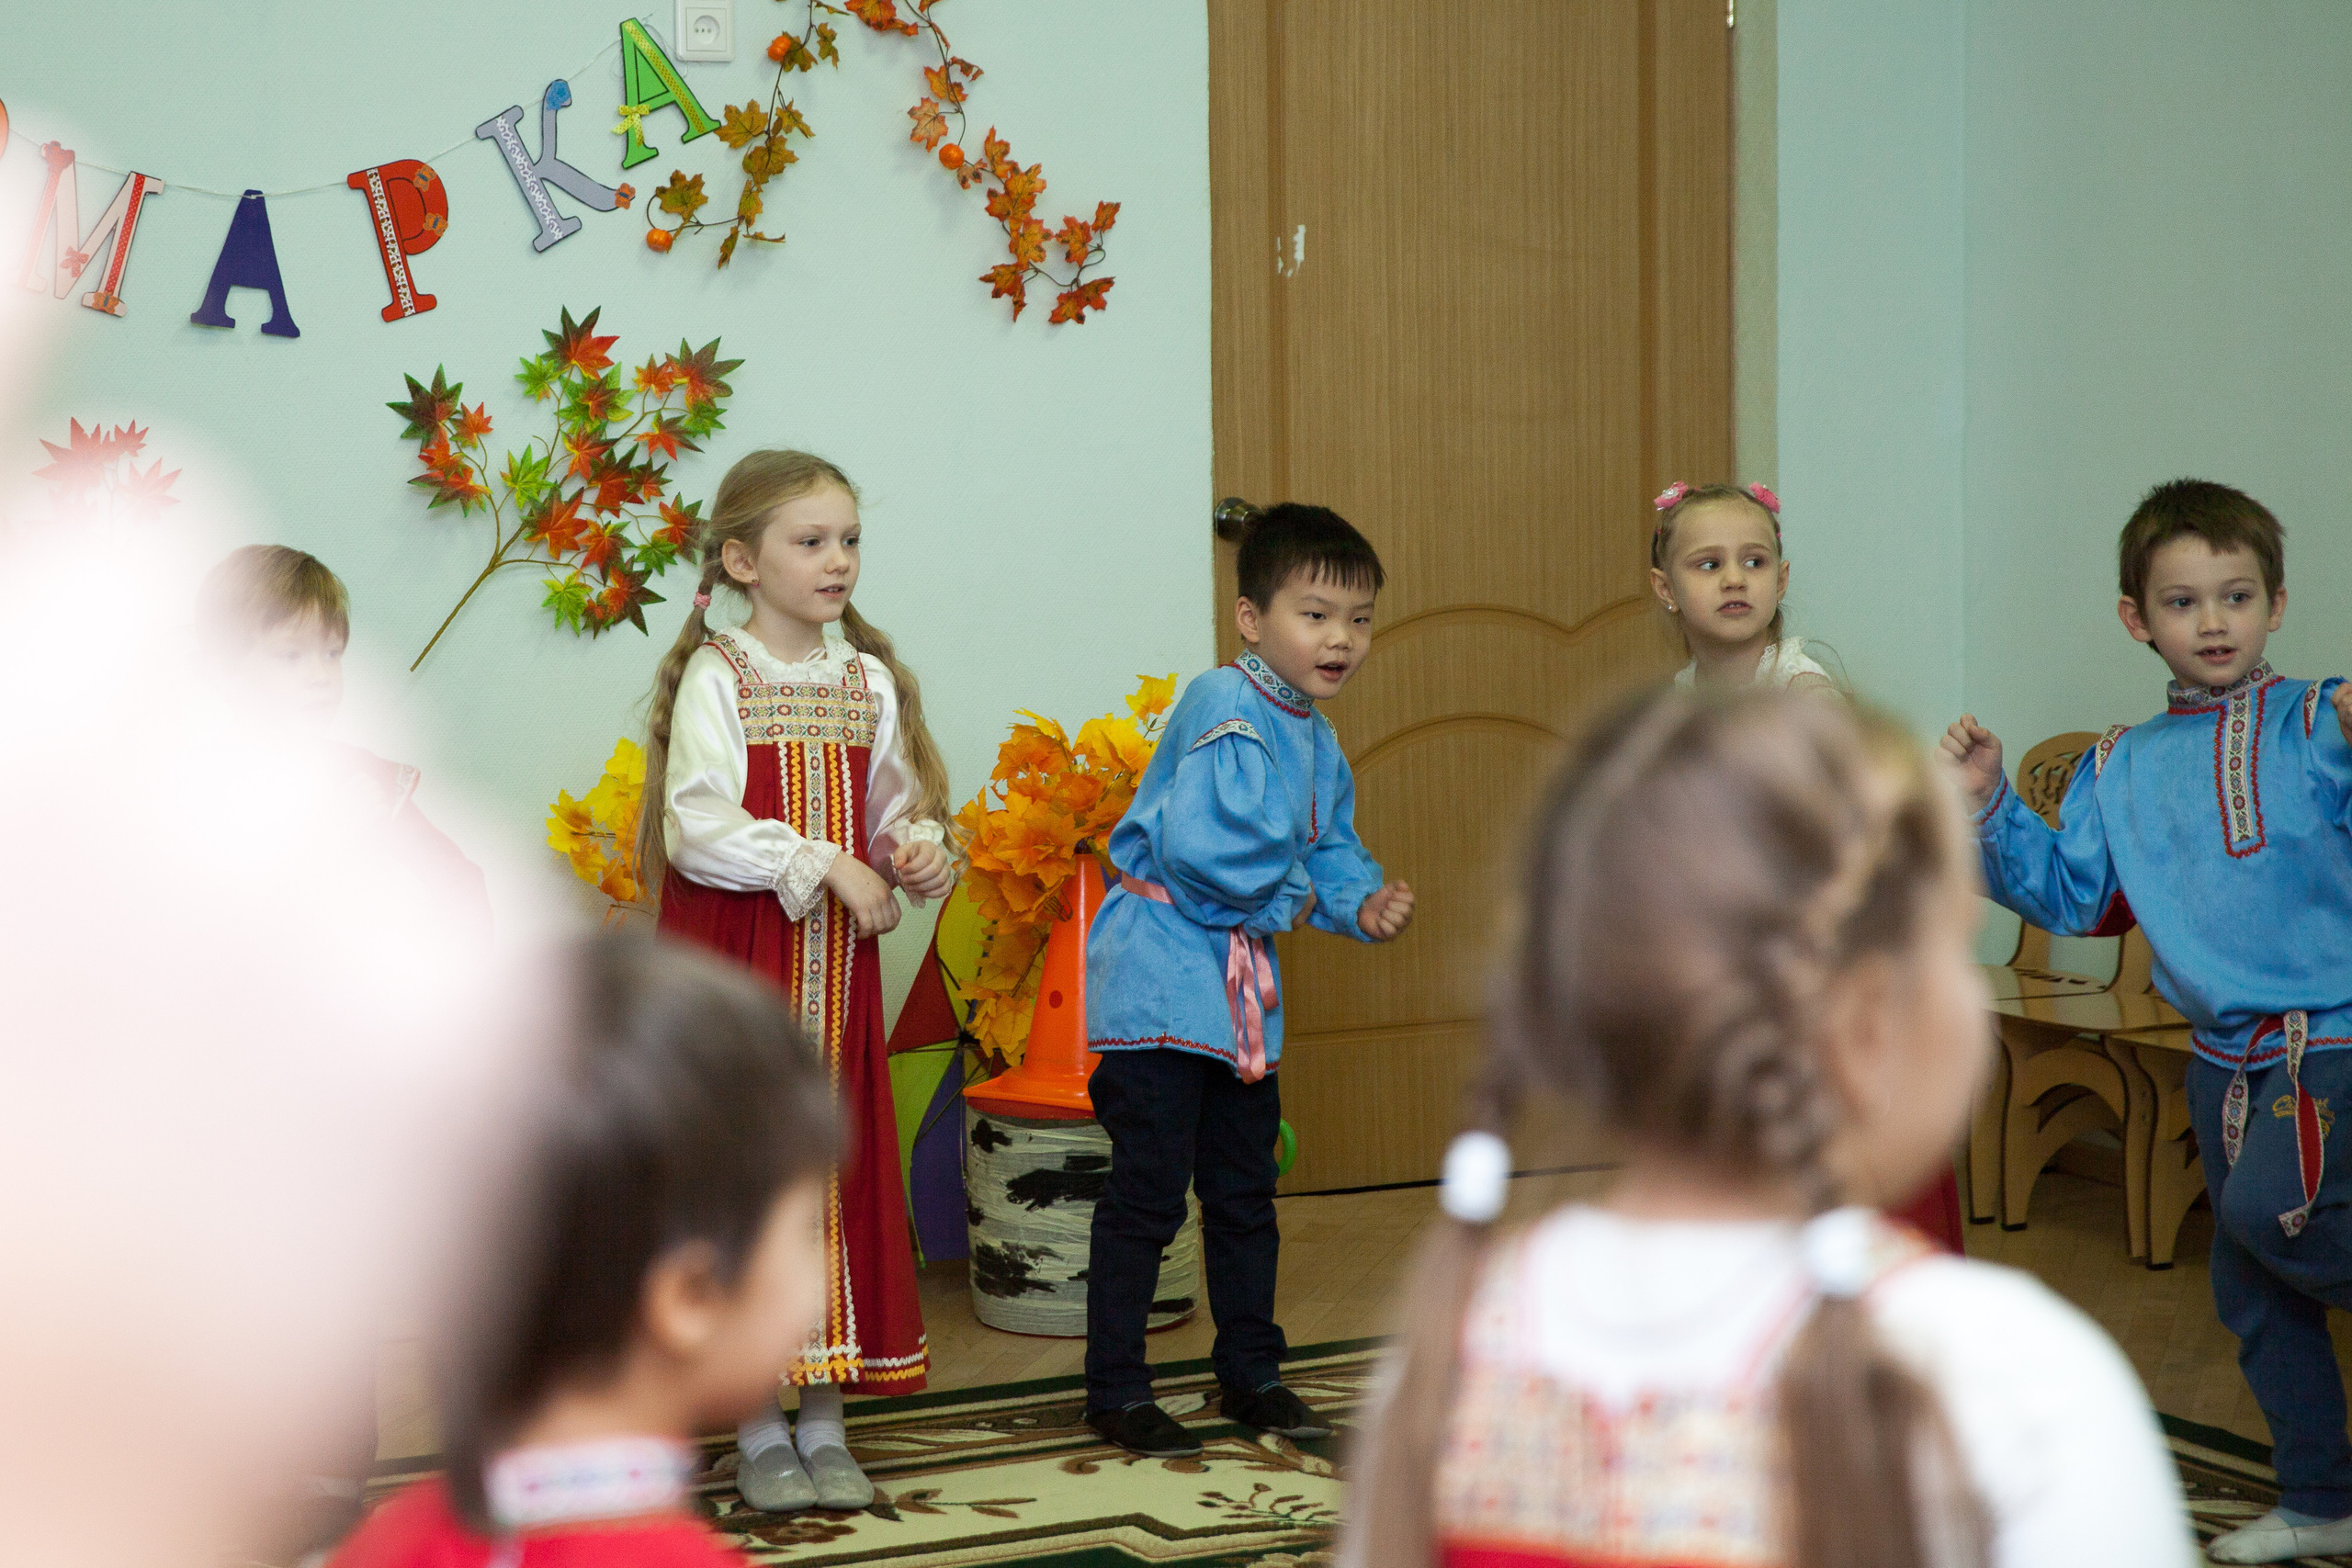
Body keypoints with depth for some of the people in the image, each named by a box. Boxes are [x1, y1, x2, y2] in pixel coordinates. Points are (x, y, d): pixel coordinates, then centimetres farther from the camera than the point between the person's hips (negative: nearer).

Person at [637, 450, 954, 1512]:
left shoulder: (871, 681, 9)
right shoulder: (717, 676, -8)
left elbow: (895, 810, 15)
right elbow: (698, 830, -17)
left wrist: (919, 853, -7)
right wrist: (826, 864, -21)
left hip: (838, 960, 5)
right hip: (735, 958, -5)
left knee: (839, 1164, 6)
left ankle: (826, 1422, 16)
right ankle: (758, 1431, 7)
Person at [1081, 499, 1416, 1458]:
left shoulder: (1318, 742, 11)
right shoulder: (1225, 712, -19)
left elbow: (1329, 853, 17)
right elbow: (1201, 847, -28)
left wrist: (1361, 903, -5)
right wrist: (1293, 899, -14)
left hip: (1241, 997, 9)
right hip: (1159, 976, -9)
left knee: (1245, 1191, 17)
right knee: (1147, 1191, -5)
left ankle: (1251, 1375, 29)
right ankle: (1116, 1392, 4)